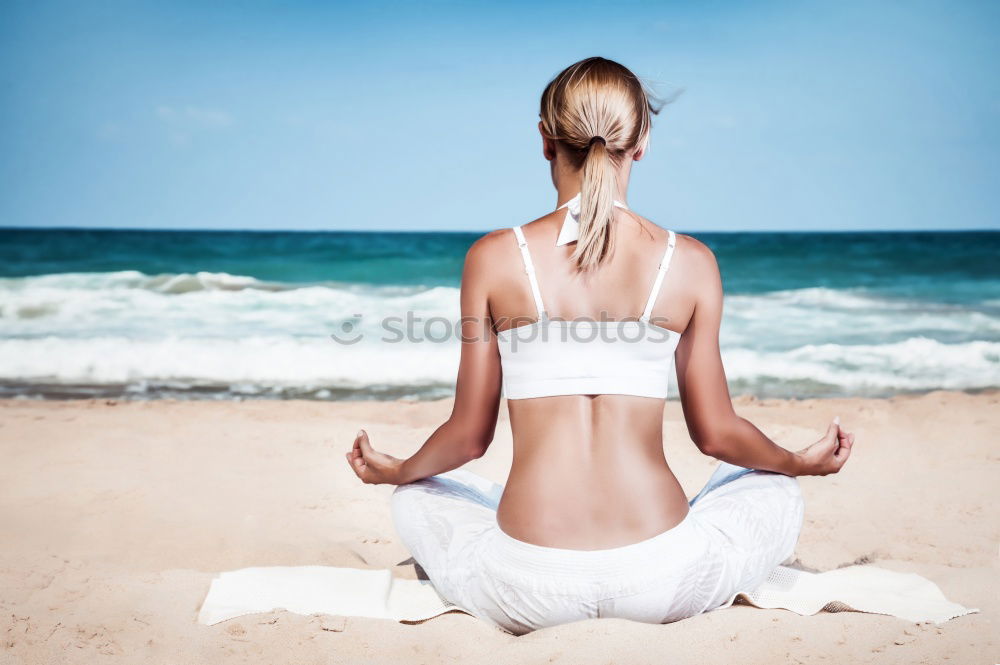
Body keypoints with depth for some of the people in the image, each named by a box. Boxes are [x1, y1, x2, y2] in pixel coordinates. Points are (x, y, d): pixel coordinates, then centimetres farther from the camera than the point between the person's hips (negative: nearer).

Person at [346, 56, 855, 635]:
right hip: (661, 585, 0)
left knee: (417, 497, 31)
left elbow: (470, 434, 3)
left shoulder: (494, 257, -3)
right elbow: (716, 433, 6)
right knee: (775, 492, 30)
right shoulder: (691, 262, -1)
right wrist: (802, 461, 28)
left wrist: (395, 470, 26)